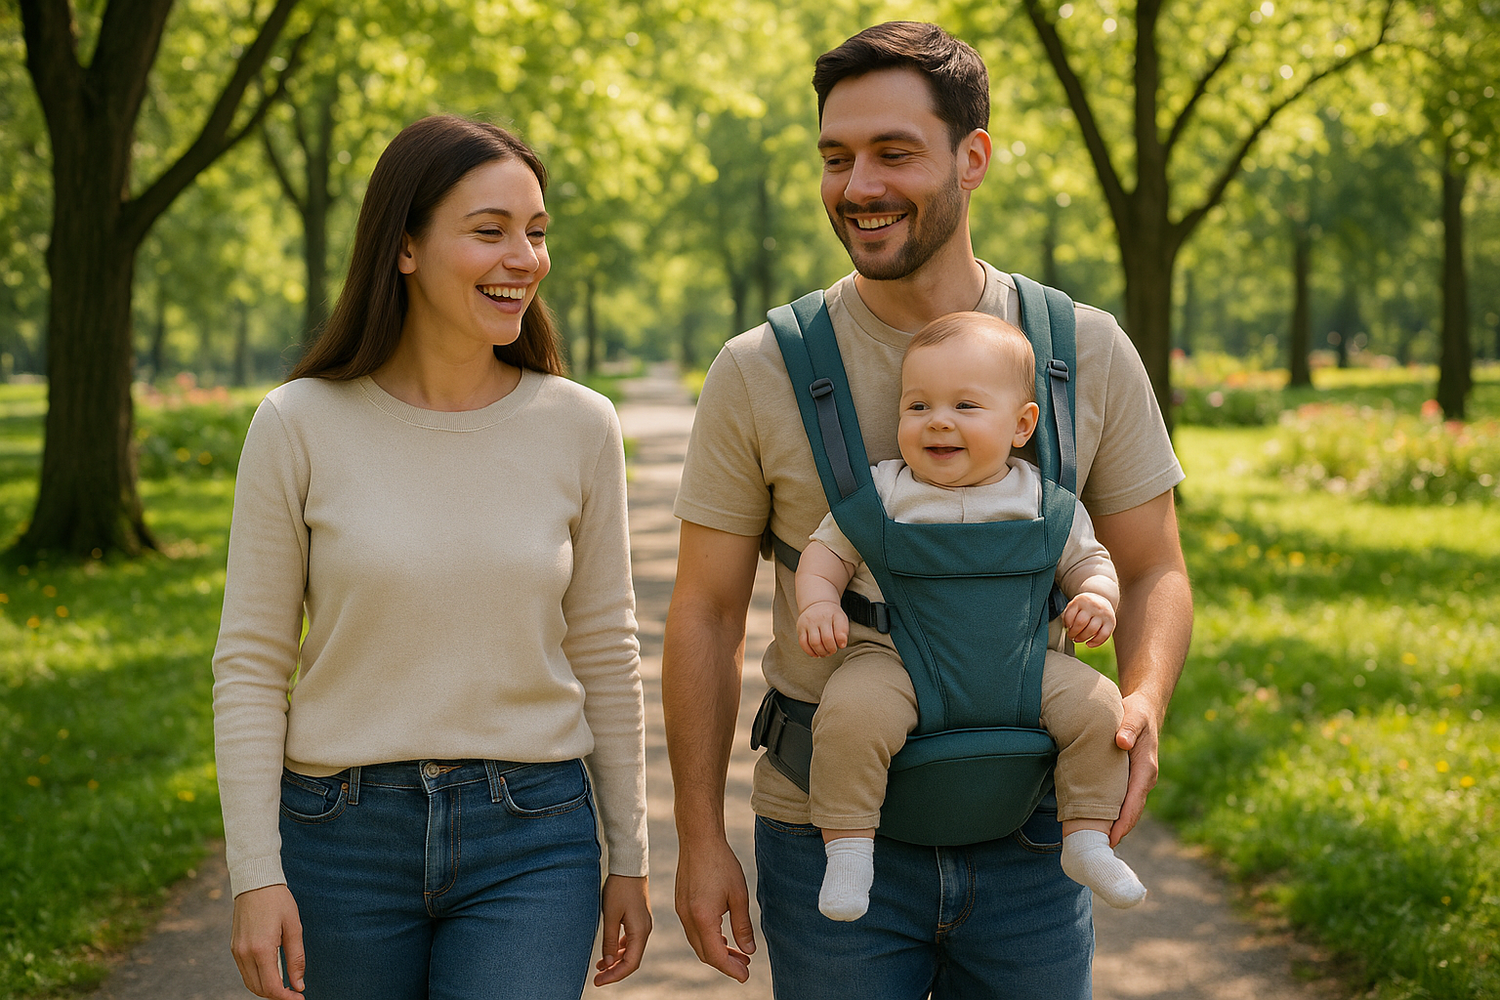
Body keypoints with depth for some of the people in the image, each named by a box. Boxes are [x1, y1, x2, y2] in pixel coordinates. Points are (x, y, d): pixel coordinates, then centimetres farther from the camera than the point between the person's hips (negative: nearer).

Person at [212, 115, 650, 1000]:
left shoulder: (579, 428, -2)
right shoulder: (301, 427, -6)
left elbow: (604, 652, 5)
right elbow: (252, 665, -2)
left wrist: (630, 858, 7)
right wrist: (256, 873, -6)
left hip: (532, 844, 0)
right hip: (344, 836, 0)